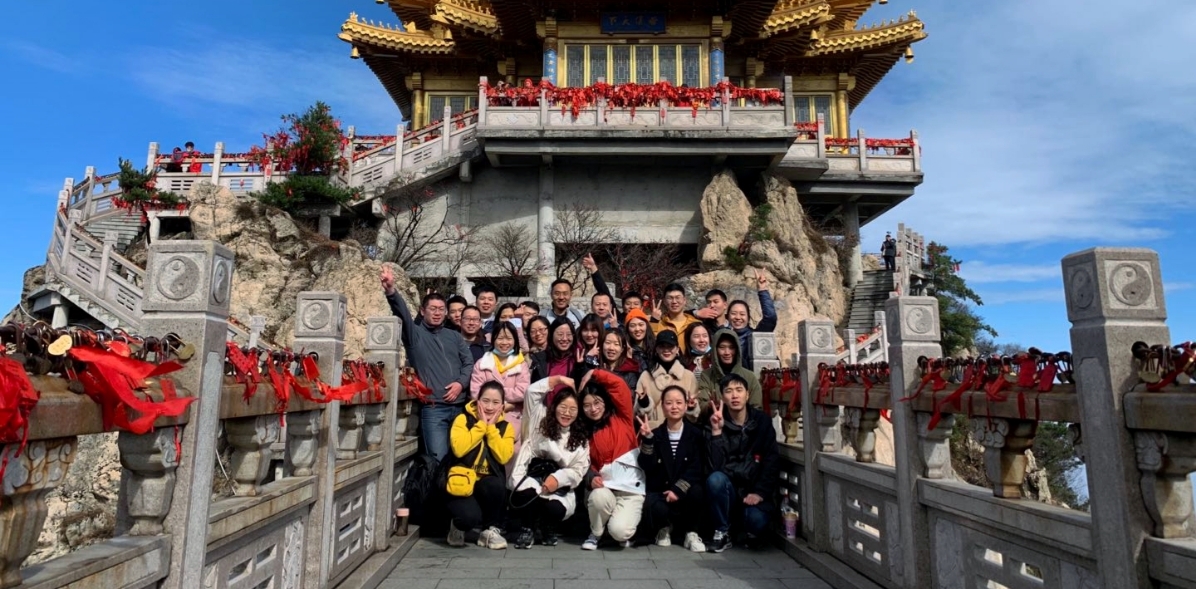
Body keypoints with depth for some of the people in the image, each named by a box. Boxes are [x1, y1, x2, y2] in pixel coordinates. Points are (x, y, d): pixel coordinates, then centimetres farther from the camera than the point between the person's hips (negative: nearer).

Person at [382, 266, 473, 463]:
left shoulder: (454, 336, 18)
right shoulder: (415, 333, 6)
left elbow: (469, 363, 11)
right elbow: (402, 313, -13)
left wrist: (461, 383, -8)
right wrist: (391, 292, -32)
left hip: (459, 406, 4)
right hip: (432, 408, -4)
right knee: (439, 458, -8)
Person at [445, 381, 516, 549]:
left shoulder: (506, 427, 3)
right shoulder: (463, 419, -5)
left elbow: (504, 457, -14)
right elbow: (458, 449, -23)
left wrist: (491, 427, -14)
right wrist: (481, 425, -16)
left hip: (488, 482, 3)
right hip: (461, 481, -2)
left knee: (496, 485, -33)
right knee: (470, 516, -30)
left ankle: (492, 529, -5)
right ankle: (459, 527, 11)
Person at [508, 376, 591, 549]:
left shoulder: (581, 438, 9)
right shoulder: (541, 420, 7)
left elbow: (579, 470, 1)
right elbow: (532, 391, 1)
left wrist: (557, 478, -17)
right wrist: (559, 379, 4)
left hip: (559, 487, 1)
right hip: (533, 475, -1)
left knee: (555, 508, -30)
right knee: (527, 494, -35)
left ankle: (548, 529, 12)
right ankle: (526, 529, 0)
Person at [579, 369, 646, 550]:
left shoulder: (622, 418, 2)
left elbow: (619, 385, -10)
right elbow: (586, 464, 8)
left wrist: (593, 374, -1)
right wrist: (591, 478, -13)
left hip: (631, 488, -2)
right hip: (604, 486, 3)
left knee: (619, 531, -25)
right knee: (599, 496, -33)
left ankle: (623, 531, 15)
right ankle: (595, 534, -1)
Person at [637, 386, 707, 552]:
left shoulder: (696, 433, 1)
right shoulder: (655, 434, 3)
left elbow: (697, 468, -9)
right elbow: (647, 468, -9)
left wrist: (678, 489, -21)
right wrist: (647, 439, -21)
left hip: (685, 490, 0)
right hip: (659, 491, 1)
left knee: (697, 492, -34)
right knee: (651, 506, -32)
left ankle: (690, 532, -4)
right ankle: (665, 527, 7)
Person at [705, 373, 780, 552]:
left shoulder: (762, 421, -1)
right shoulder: (716, 423, -6)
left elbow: (772, 462, -5)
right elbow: (716, 465, -17)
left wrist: (760, 492, -17)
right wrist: (716, 432, -27)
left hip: (754, 492, 0)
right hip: (728, 490, 0)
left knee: (756, 520, -30)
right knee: (715, 479, -32)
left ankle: (751, 531, 10)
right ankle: (722, 533, -9)